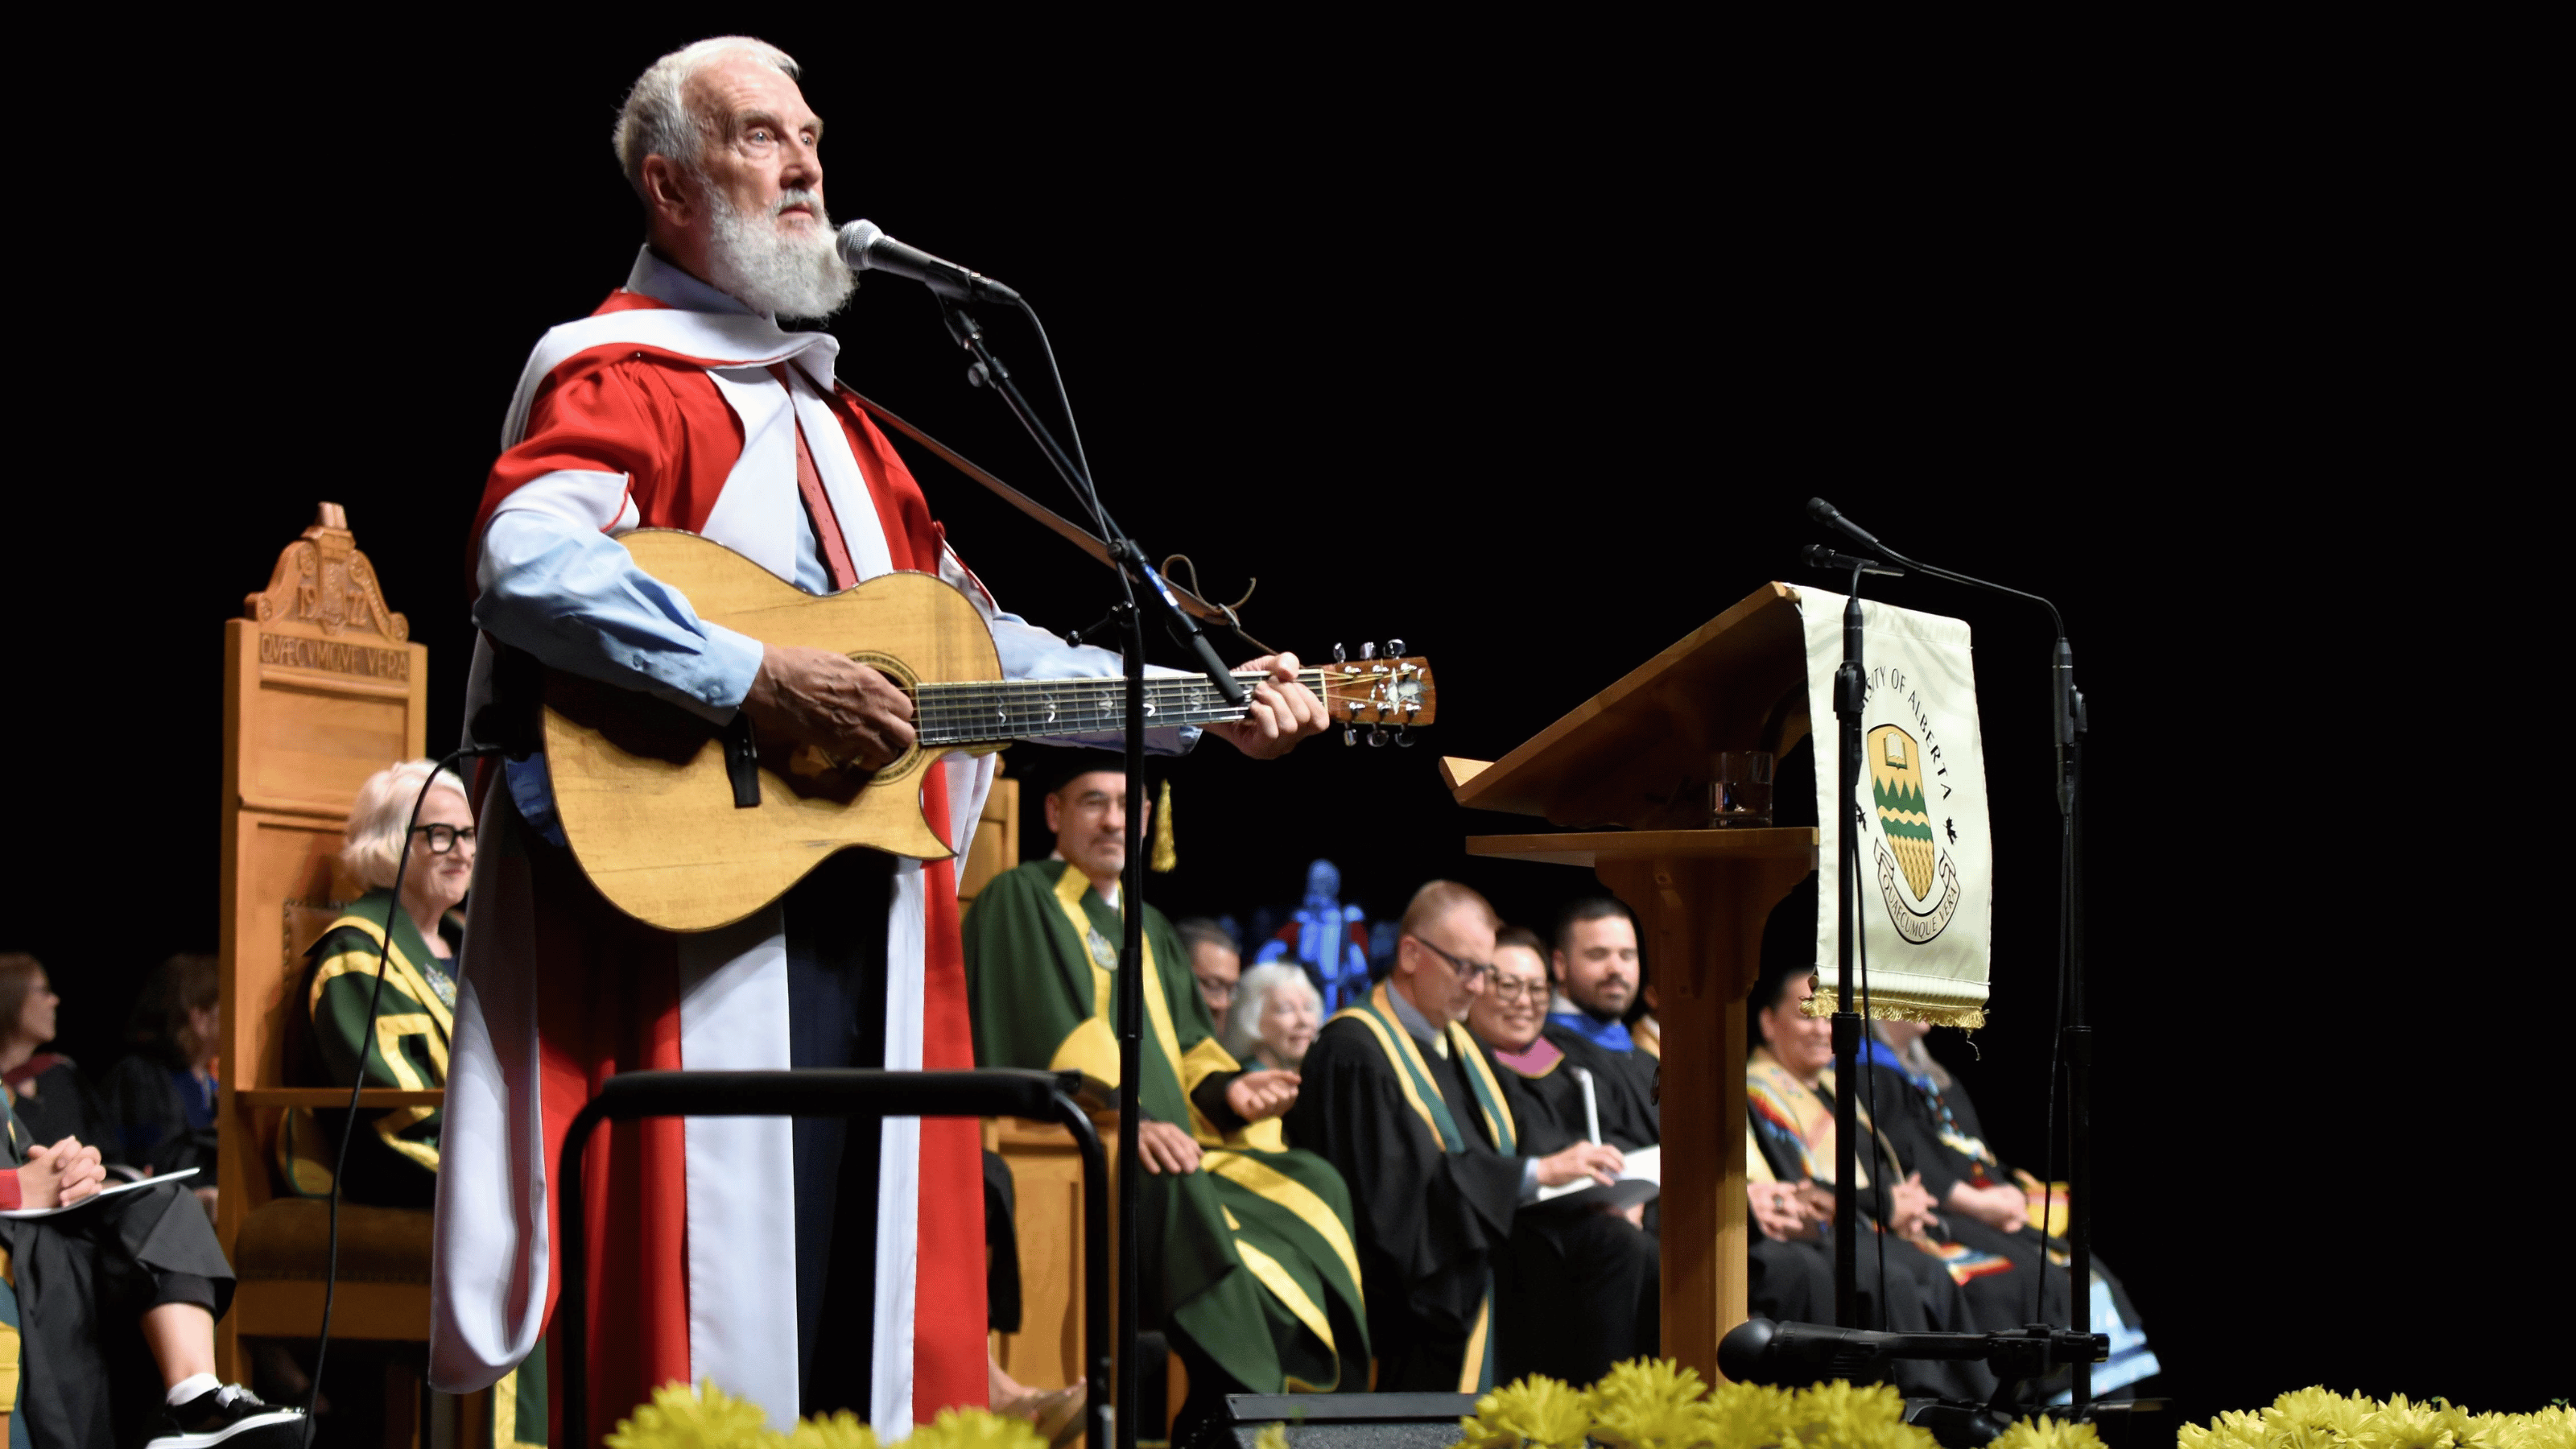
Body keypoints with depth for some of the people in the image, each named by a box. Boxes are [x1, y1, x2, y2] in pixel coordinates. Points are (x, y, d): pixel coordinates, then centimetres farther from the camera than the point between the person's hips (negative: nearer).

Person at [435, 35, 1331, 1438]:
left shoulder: (829, 418, 23)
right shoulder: (619, 375, -4)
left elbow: (977, 638, 26)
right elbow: (523, 562, -24)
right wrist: (759, 678, -26)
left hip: (867, 928, 8)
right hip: (702, 921, -8)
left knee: (863, 1300, 6)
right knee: (726, 1314, -10)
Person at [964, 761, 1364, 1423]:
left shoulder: (1148, 927, 27)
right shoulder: (1020, 900, 1)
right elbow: (1047, 1039, -12)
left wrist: (1227, 1089, -1)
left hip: (1166, 1146, 8)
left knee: (1314, 1185, -12)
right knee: (1181, 1197, -37)